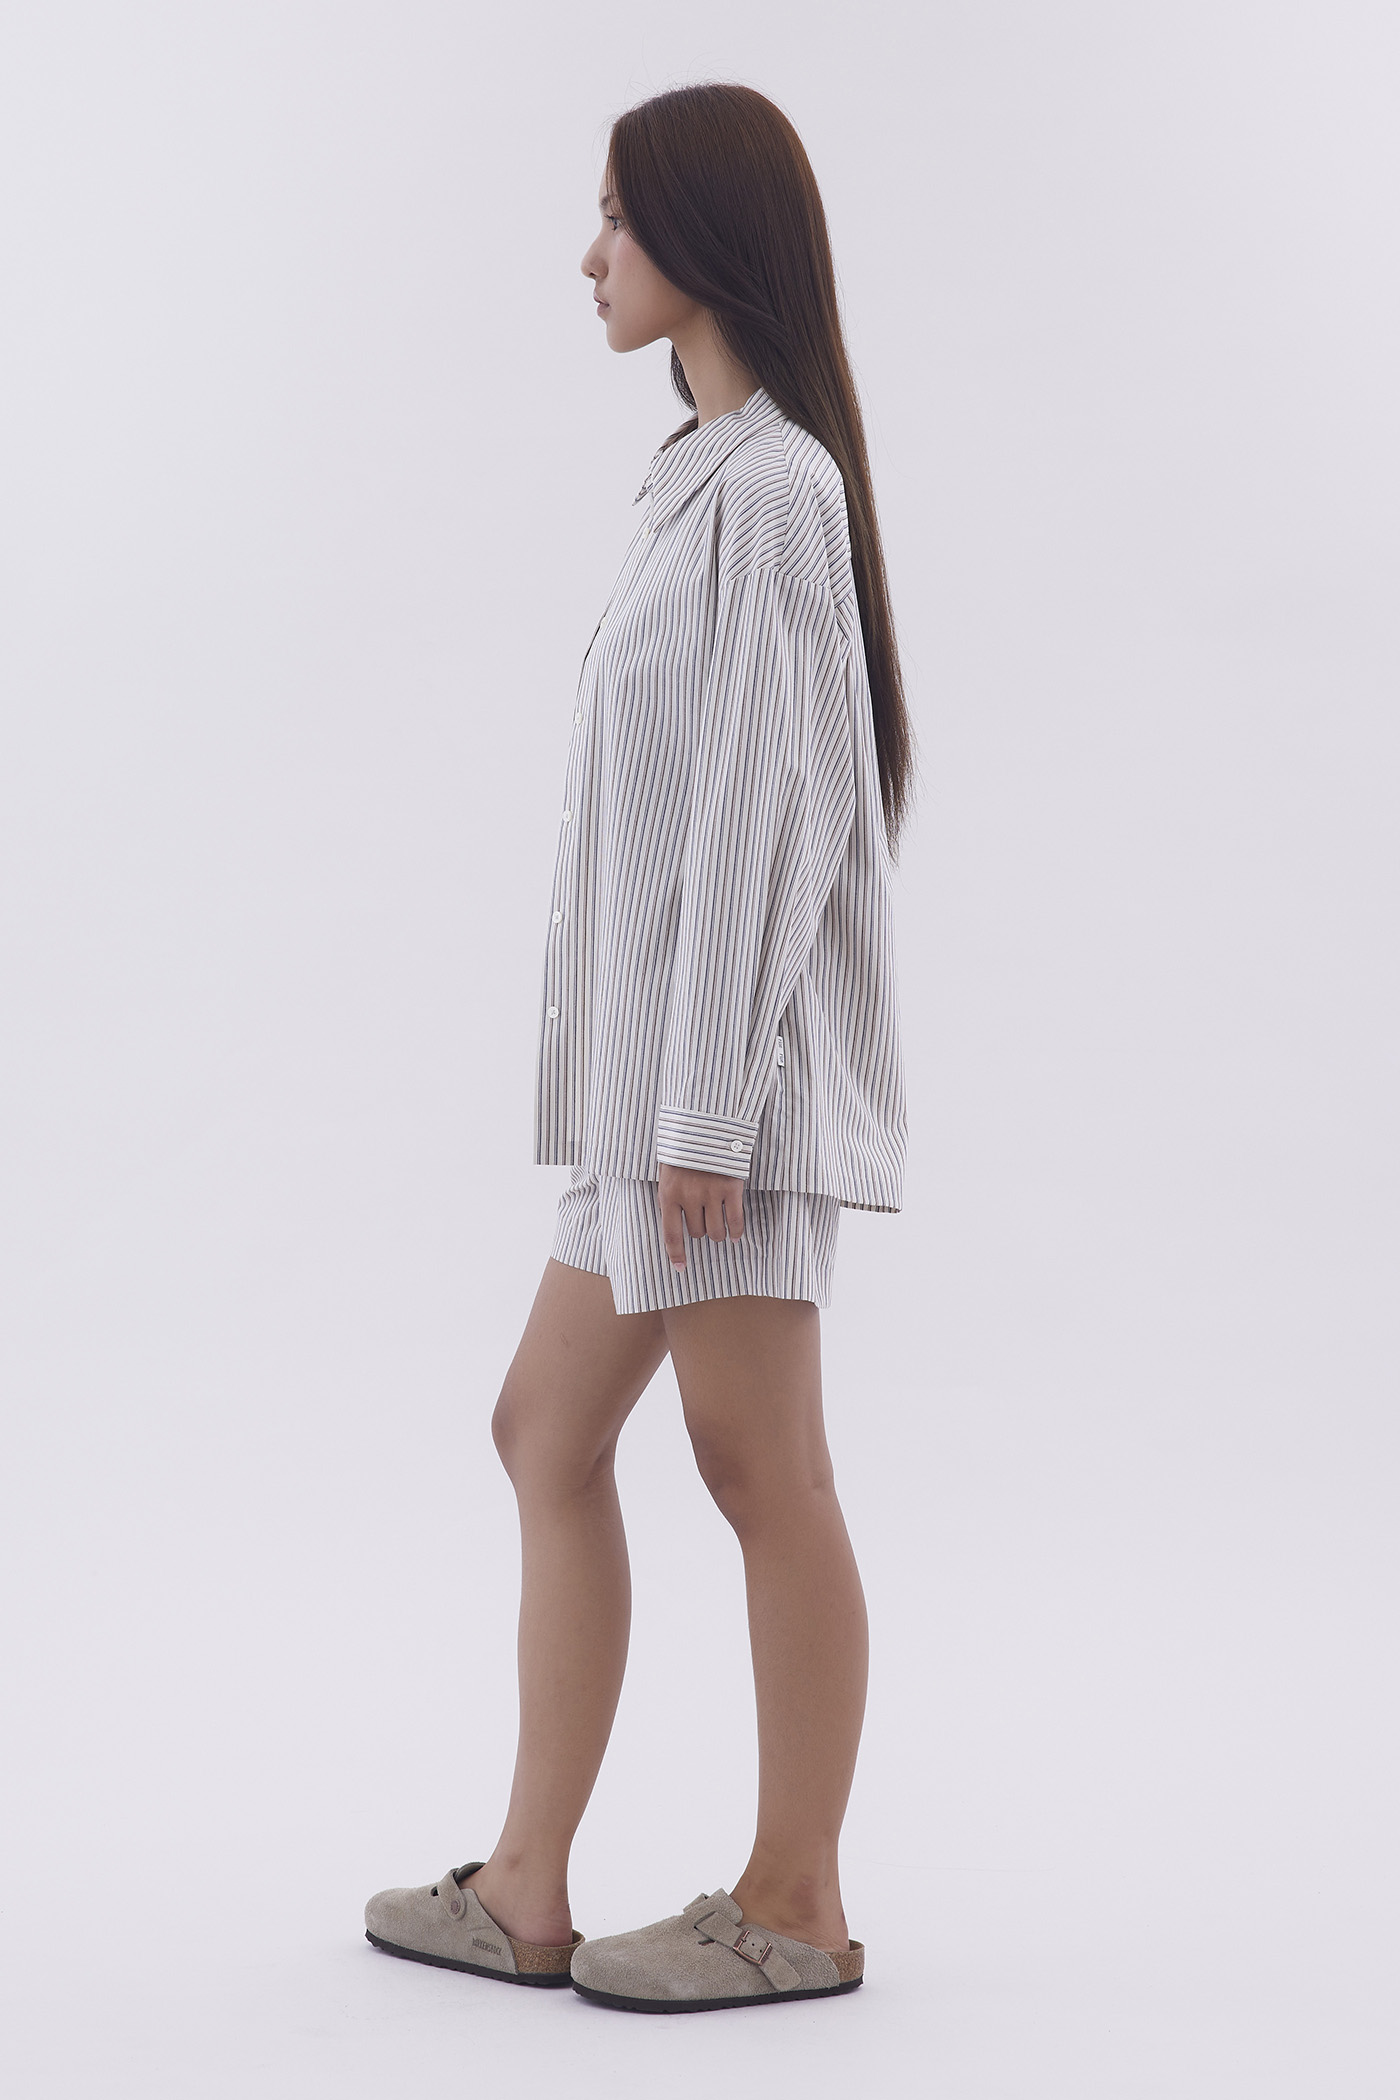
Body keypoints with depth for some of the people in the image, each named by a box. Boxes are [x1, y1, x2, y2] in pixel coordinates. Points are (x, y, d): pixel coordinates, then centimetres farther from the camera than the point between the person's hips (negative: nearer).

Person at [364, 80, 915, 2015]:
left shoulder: (770, 484, -12)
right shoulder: (718, 478, 17)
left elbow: (768, 807, -18)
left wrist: (705, 1102, -19)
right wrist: (666, 1094, 18)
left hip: (734, 1059, -10)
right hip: (664, 1064, 10)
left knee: (757, 1466, -2)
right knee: (548, 1428, 11)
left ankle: (798, 1906, 10)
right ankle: (527, 1890, 17)